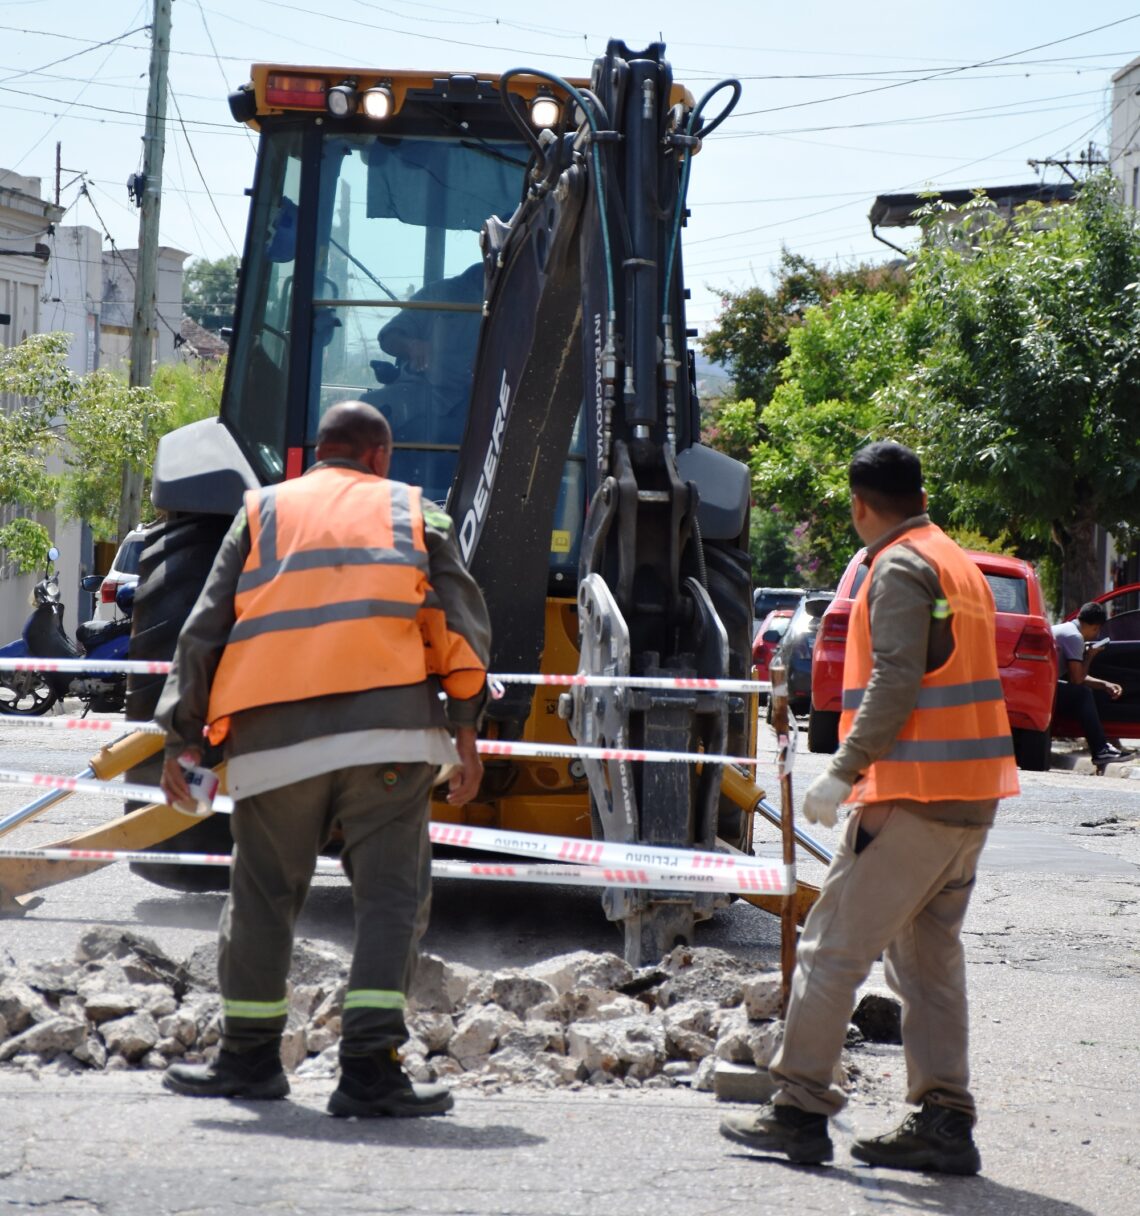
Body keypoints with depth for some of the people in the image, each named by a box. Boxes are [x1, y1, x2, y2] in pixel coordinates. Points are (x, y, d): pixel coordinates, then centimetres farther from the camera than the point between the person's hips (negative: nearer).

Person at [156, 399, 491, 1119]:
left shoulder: (263, 512, 20)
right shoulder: (413, 511, 19)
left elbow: (206, 629, 12)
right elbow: (461, 620, 8)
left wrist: (184, 736, 12)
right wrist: (465, 728, 10)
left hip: (275, 732, 2)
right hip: (387, 727, -2)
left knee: (264, 897, 14)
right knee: (391, 896, -1)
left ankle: (250, 1059, 24)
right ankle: (370, 1068, -11)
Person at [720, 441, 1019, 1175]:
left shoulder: (901, 569, -10)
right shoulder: (960, 565, 17)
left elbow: (896, 681, -20)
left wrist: (844, 771, -20)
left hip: (915, 796, -9)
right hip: (971, 795, 9)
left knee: (835, 949, -3)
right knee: (930, 956, 11)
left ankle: (800, 1111, -1)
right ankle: (945, 1123, 9)